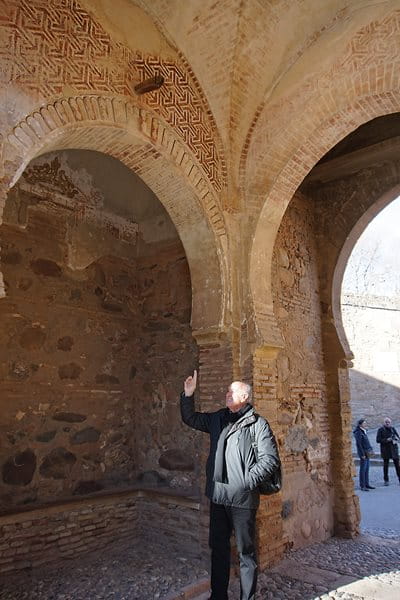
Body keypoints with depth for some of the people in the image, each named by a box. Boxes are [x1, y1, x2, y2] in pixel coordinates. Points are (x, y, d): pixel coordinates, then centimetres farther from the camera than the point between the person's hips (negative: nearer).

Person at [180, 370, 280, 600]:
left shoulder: (257, 424, -10)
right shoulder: (218, 419, 7)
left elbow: (270, 459, -13)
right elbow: (191, 419, 17)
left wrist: (246, 482, -15)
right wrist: (188, 395, 1)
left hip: (243, 499, -6)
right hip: (218, 496, 6)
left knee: (246, 551, 7)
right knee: (218, 548, 18)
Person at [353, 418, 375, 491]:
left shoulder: (364, 431, 12)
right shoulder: (358, 433, -15)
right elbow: (358, 444, -19)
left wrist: (370, 449, 9)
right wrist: (362, 454, -19)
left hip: (367, 452, 9)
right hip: (363, 453, -9)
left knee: (367, 469, 13)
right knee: (363, 469, -5)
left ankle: (367, 484, 20)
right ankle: (362, 486, 0)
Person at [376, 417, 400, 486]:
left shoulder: (393, 429, 6)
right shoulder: (380, 430, -4)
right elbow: (378, 440, -8)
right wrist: (386, 440, -20)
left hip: (394, 449, 2)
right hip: (385, 450, -2)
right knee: (386, 465, 4)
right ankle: (386, 480, 14)